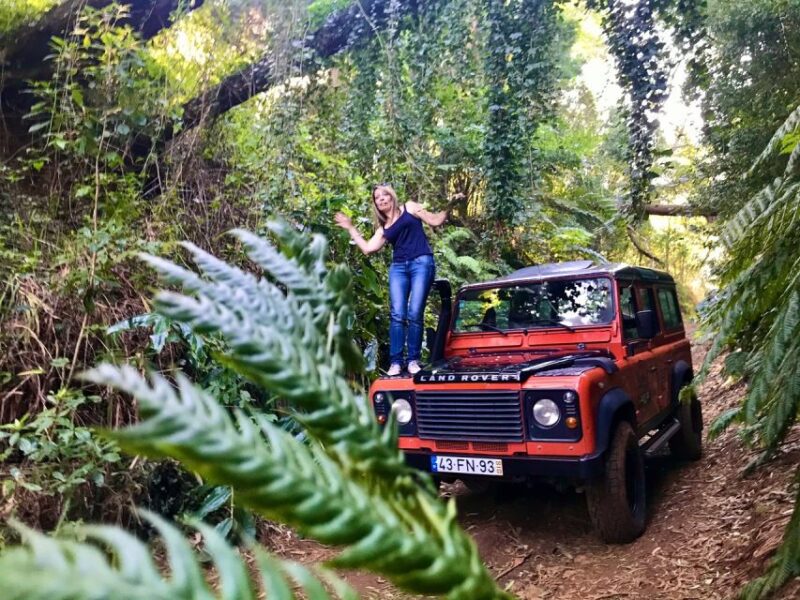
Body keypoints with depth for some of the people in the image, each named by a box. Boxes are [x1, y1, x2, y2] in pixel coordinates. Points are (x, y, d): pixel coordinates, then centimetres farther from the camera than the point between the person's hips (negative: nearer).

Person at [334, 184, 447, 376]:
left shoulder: (410, 208, 13)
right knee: (397, 315, -8)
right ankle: (395, 362, -7)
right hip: (398, 268, 4)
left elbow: (435, 221, 11)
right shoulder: (383, 228, 22)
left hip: (422, 263, -4)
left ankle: (413, 360, -2)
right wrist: (350, 228, 19)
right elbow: (367, 248, 12)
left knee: (415, 314, -9)